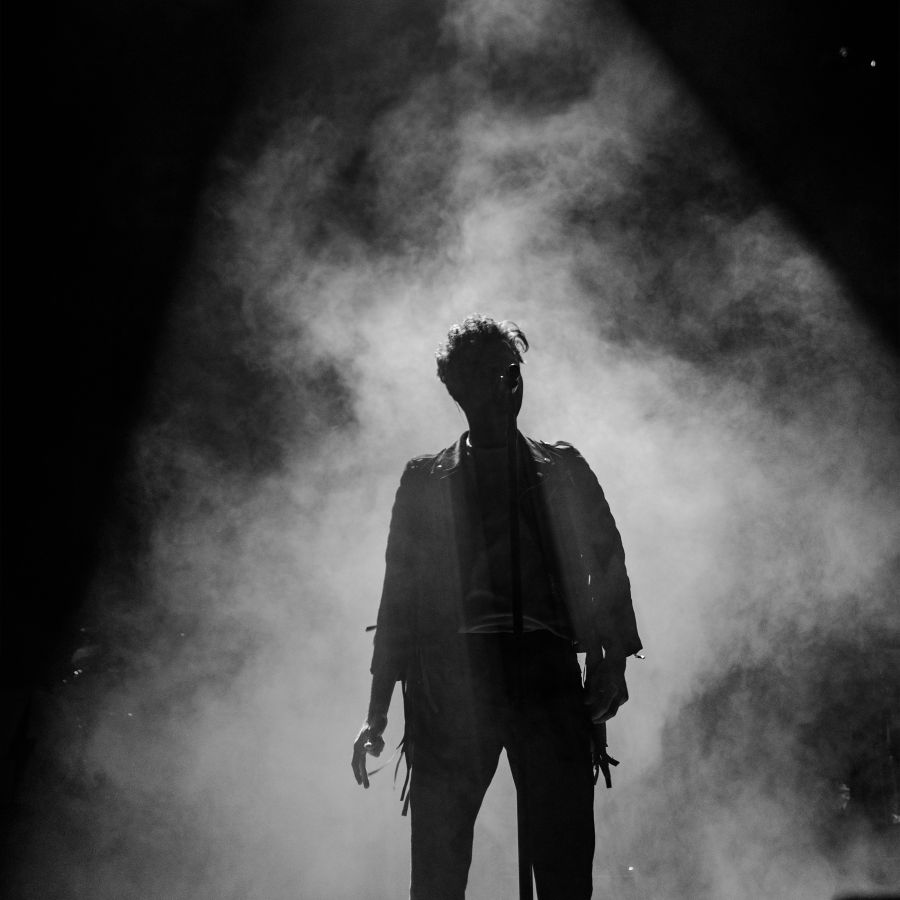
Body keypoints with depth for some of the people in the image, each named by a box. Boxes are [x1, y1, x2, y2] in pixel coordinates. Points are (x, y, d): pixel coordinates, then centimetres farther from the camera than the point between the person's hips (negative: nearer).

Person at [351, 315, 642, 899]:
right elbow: (398, 595, 12)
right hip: (453, 683, 0)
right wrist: (377, 717, 9)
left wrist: (613, 661, -5)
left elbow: (607, 562, 11)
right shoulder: (424, 480, 14)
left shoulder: (562, 469, 16)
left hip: (548, 675, 1)